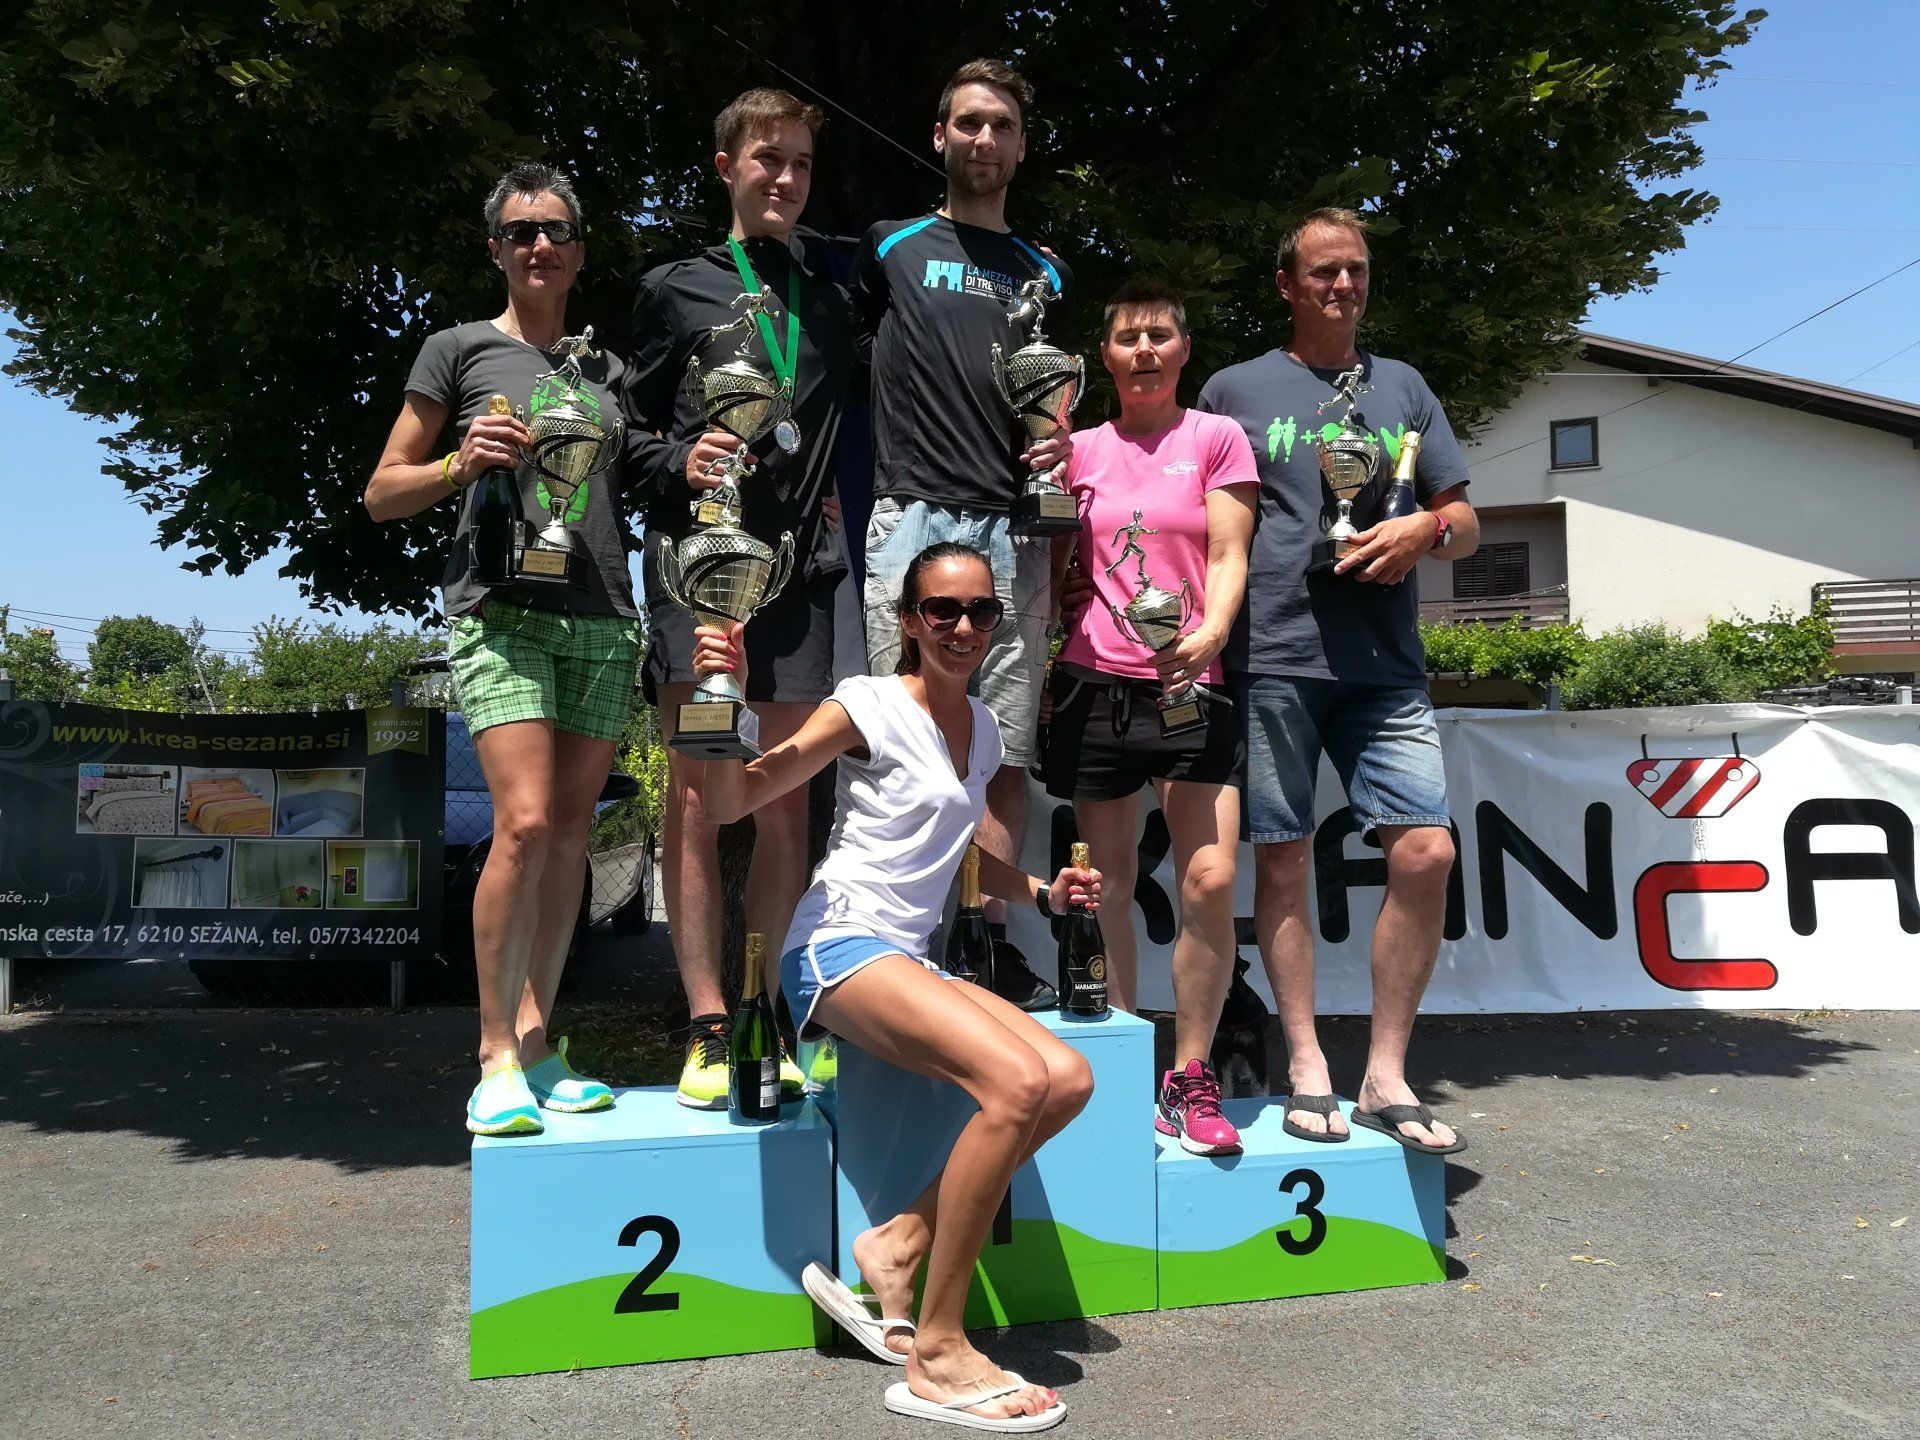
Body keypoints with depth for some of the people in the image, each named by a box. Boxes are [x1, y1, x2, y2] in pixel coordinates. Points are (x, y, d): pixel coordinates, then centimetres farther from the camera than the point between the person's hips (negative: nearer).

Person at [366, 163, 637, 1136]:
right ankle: (496, 1058, -5)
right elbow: (382, 495, 10)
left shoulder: (607, 371, 21)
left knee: (572, 832, 2)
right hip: (501, 608, -4)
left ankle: (537, 1042, 10)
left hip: (603, 618, 4)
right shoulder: (458, 350, 11)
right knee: (524, 821, -17)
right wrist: (463, 462, -9)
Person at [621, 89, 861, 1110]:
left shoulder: (836, 290, 17)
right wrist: (680, 463, -8)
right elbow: (631, 427, 11)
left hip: (802, 563, 2)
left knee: (787, 797, 2)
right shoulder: (675, 289, 12)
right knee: (696, 791, -5)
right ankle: (706, 1028, -2)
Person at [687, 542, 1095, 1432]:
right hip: (840, 947, -8)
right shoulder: (869, 706, -7)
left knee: (1068, 1079, -12)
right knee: (1019, 1081, -27)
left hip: (912, 958, 8)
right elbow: (729, 803, -13)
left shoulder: (983, 729, 14)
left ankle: (897, 1247, -4)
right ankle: (936, 1355, -17)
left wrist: (1042, 893, 12)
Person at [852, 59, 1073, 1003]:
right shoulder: (889, 249, 14)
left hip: (1013, 528, 3)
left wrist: (1057, 447, 2)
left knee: (1004, 749, 0)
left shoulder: (1045, 274, 22)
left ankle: (992, 939, 7)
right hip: (912, 520, -2)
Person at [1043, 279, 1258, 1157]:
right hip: (1095, 682, 2)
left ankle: (1191, 1080, 2)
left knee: (1211, 878, -13)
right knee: (1107, 886, 6)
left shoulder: (1216, 438, 6)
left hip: (1190, 684, -2)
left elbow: (1228, 559, -2)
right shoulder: (1082, 450, 13)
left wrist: (1209, 634, -20)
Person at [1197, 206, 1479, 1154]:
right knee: (1282, 861, 1)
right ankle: (1307, 1071, 12)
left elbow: (1465, 523, 18)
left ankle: (1386, 1075, 5)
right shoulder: (1234, 390, 11)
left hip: (1385, 664, 3)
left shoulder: (1401, 388, 19)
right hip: (1273, 659, -2)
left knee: (1425, 852, -7)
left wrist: (1425, 528, -3)